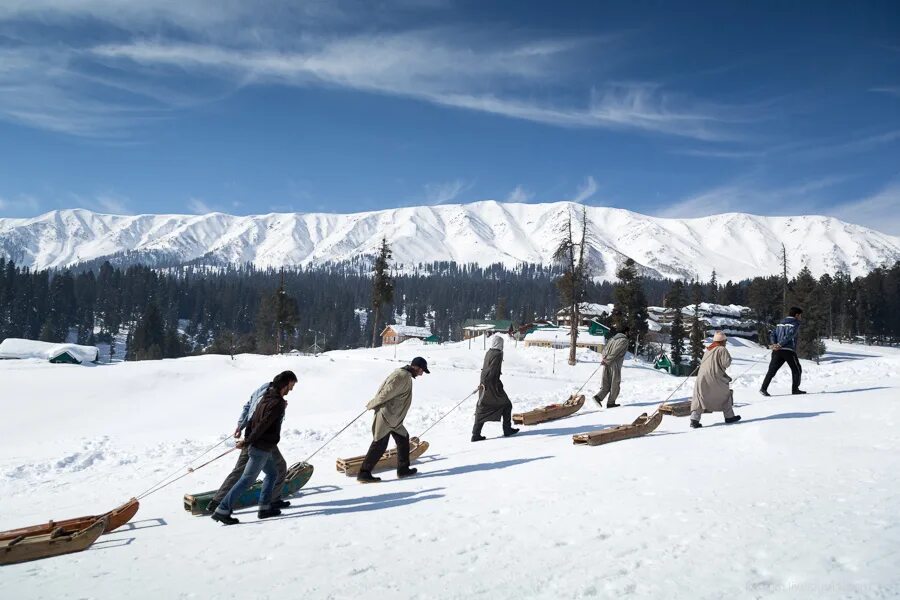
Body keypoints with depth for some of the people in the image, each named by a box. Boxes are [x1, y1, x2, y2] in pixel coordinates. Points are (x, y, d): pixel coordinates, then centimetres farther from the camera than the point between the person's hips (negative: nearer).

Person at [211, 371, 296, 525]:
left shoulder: (267, 396, 10)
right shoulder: (277, 403, -19)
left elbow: (254, 418, 12)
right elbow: (262, 425, -22)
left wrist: (247, 437, 10)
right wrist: (246, 442, -16)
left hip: (264, 447, 10)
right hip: (262, 448, -10)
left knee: (272, 473, 20)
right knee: (247, 480, -4)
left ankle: (265, 508, 23)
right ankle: (222, 511, -1)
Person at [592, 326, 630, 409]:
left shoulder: (613, 338, 17)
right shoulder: (624, 340, -6)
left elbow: (605, 349, 10)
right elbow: (615, 352, -15)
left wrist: (602, 359, 0)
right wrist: (607, 361, -13)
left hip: (607, 365, 6)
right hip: (614, 365, -6)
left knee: (606, 385, 11)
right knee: (615, 385, 6)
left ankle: (598, 396, -8)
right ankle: (611, 403, 9)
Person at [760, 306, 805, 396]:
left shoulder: (781, 322, 21)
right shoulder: (796, 323, 1)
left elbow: (772, 333, 9)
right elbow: (790, 335, -13)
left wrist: (774, 344, -3)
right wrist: (780, 344, -15)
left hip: (777, 351, 5)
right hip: (789, 350, -5)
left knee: (772, 370, 2)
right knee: (796, 370, 13)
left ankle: (764, 388, -10)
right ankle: (795, 389, 14)